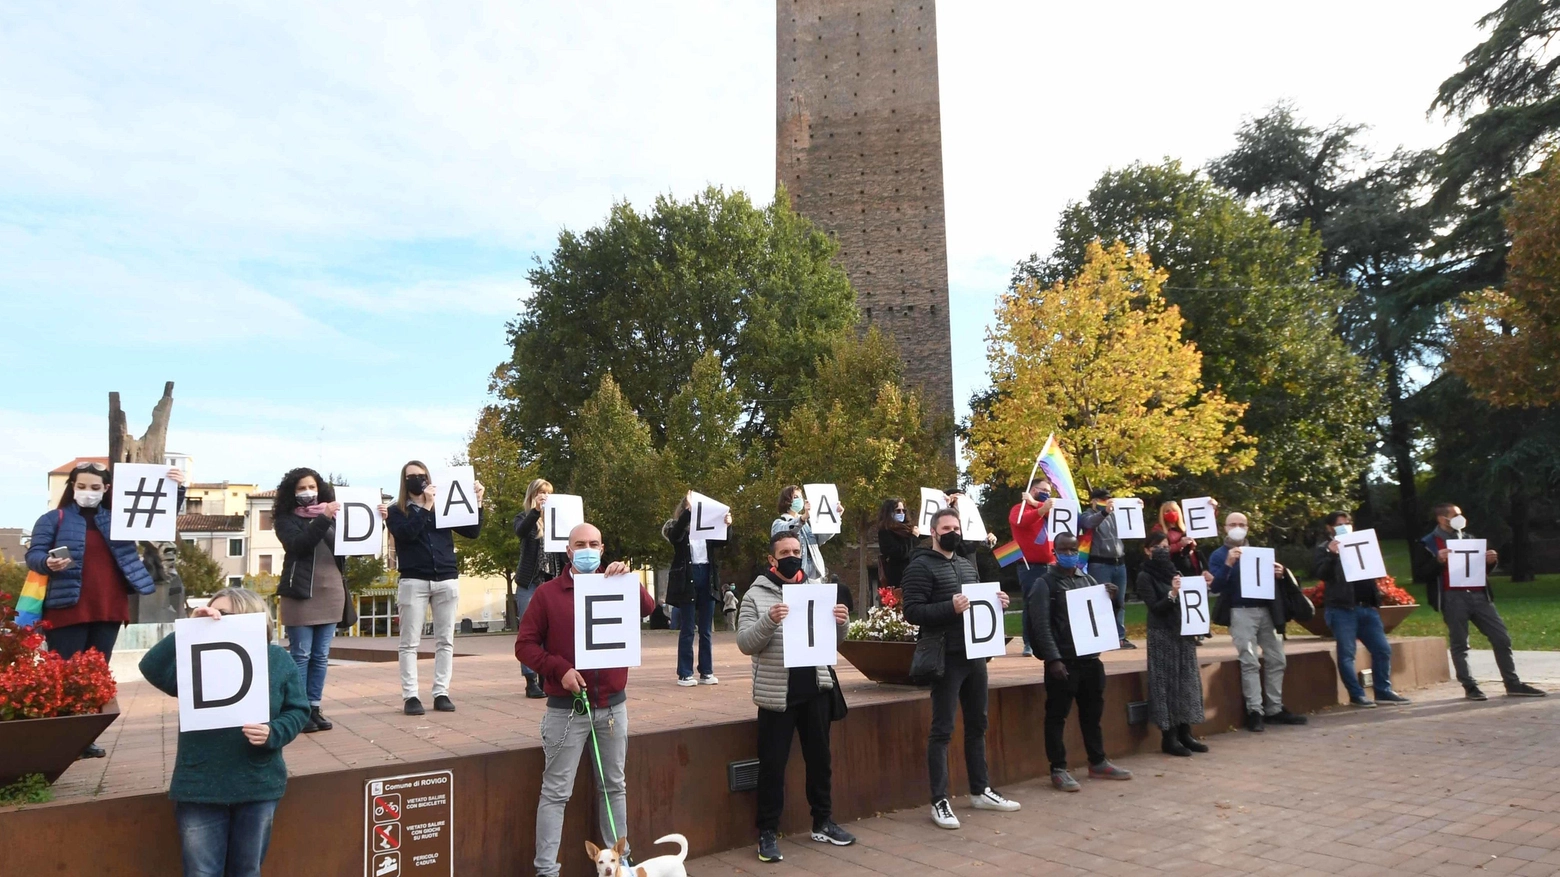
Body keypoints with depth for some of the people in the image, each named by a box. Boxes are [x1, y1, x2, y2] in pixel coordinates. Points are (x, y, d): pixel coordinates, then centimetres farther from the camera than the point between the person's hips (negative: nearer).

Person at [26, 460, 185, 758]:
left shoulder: (118, 517, 12)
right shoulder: (53, 518, 4)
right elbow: (33, 554, -3)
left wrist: (177, 489, -2)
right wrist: (48, 563, -26)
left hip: (108, 610, 4)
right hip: (67, 610, -3)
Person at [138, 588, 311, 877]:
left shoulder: (278, 660, 0)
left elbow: (298, 711, 2)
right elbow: (152, 668, -20)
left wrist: (273, 733, -17)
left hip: (258, 787, 0)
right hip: (200, 788, 0)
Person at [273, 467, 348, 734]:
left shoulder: (331, 516, 13)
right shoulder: (286, 519, 2)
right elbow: (298, 545, -16)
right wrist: (322, 519, -25)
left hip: (331, 593, 4)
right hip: (301, 593, -4)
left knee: (321, 656, 8)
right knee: (301, 655, -1)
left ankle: (314, 708, 14)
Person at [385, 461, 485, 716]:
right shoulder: (396, 511, 8)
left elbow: (473, 532, 7)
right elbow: (406, 534, -13)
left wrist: (477, 503, -4)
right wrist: (425, 506, -14)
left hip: (446, 580, 2)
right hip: (413, 581, -2)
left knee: (445, 641, 3)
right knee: (410, 642, -1)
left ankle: (441, 693, 8)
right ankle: (410, 696, 4)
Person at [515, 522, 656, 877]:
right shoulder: (547, 592, -2)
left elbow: (647, 608, -11)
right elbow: (524, 644, -4)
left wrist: (628, 578, -26)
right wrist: (559, 668, -17)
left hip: (612, 705, 3)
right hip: (566, 709, -3)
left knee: (614, 786, 15)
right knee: (556, 792, 2)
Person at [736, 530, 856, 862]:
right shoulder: (756, 595, -3)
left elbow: (833, 641, 10)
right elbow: (745, 643, -11)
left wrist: (841, 623, -11)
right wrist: (768, 621, -28)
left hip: (816, 690, 4)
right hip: (777, 693, -4)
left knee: (819, 758, 15)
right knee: (772, 764, 4)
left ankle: (823, 823, 30)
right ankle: (768, 832, 16)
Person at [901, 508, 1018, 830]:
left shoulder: (967, 565, 15)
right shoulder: (921, 566, -9)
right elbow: (912, 611, -17)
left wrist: (995, 602, 3)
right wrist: (950, 607, -28)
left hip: (975, 653, 8)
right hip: (946, 657, -8)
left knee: (977, 724, 16)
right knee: (942, 729, -2)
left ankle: (980, 791, 30)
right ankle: (939, 801, 6)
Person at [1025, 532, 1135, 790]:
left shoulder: (1088, 580, 13)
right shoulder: (1045, 583, -6)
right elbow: (1042, 625, -13)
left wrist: (1110, 599, -2)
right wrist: (1053, 659, -20)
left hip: (1090, 658, 6)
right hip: (1062, 661, -6)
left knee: (1093, 713, 17)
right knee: (1057, 716, 0)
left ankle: (1098, 763, 31)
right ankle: (1058, 769, 8)